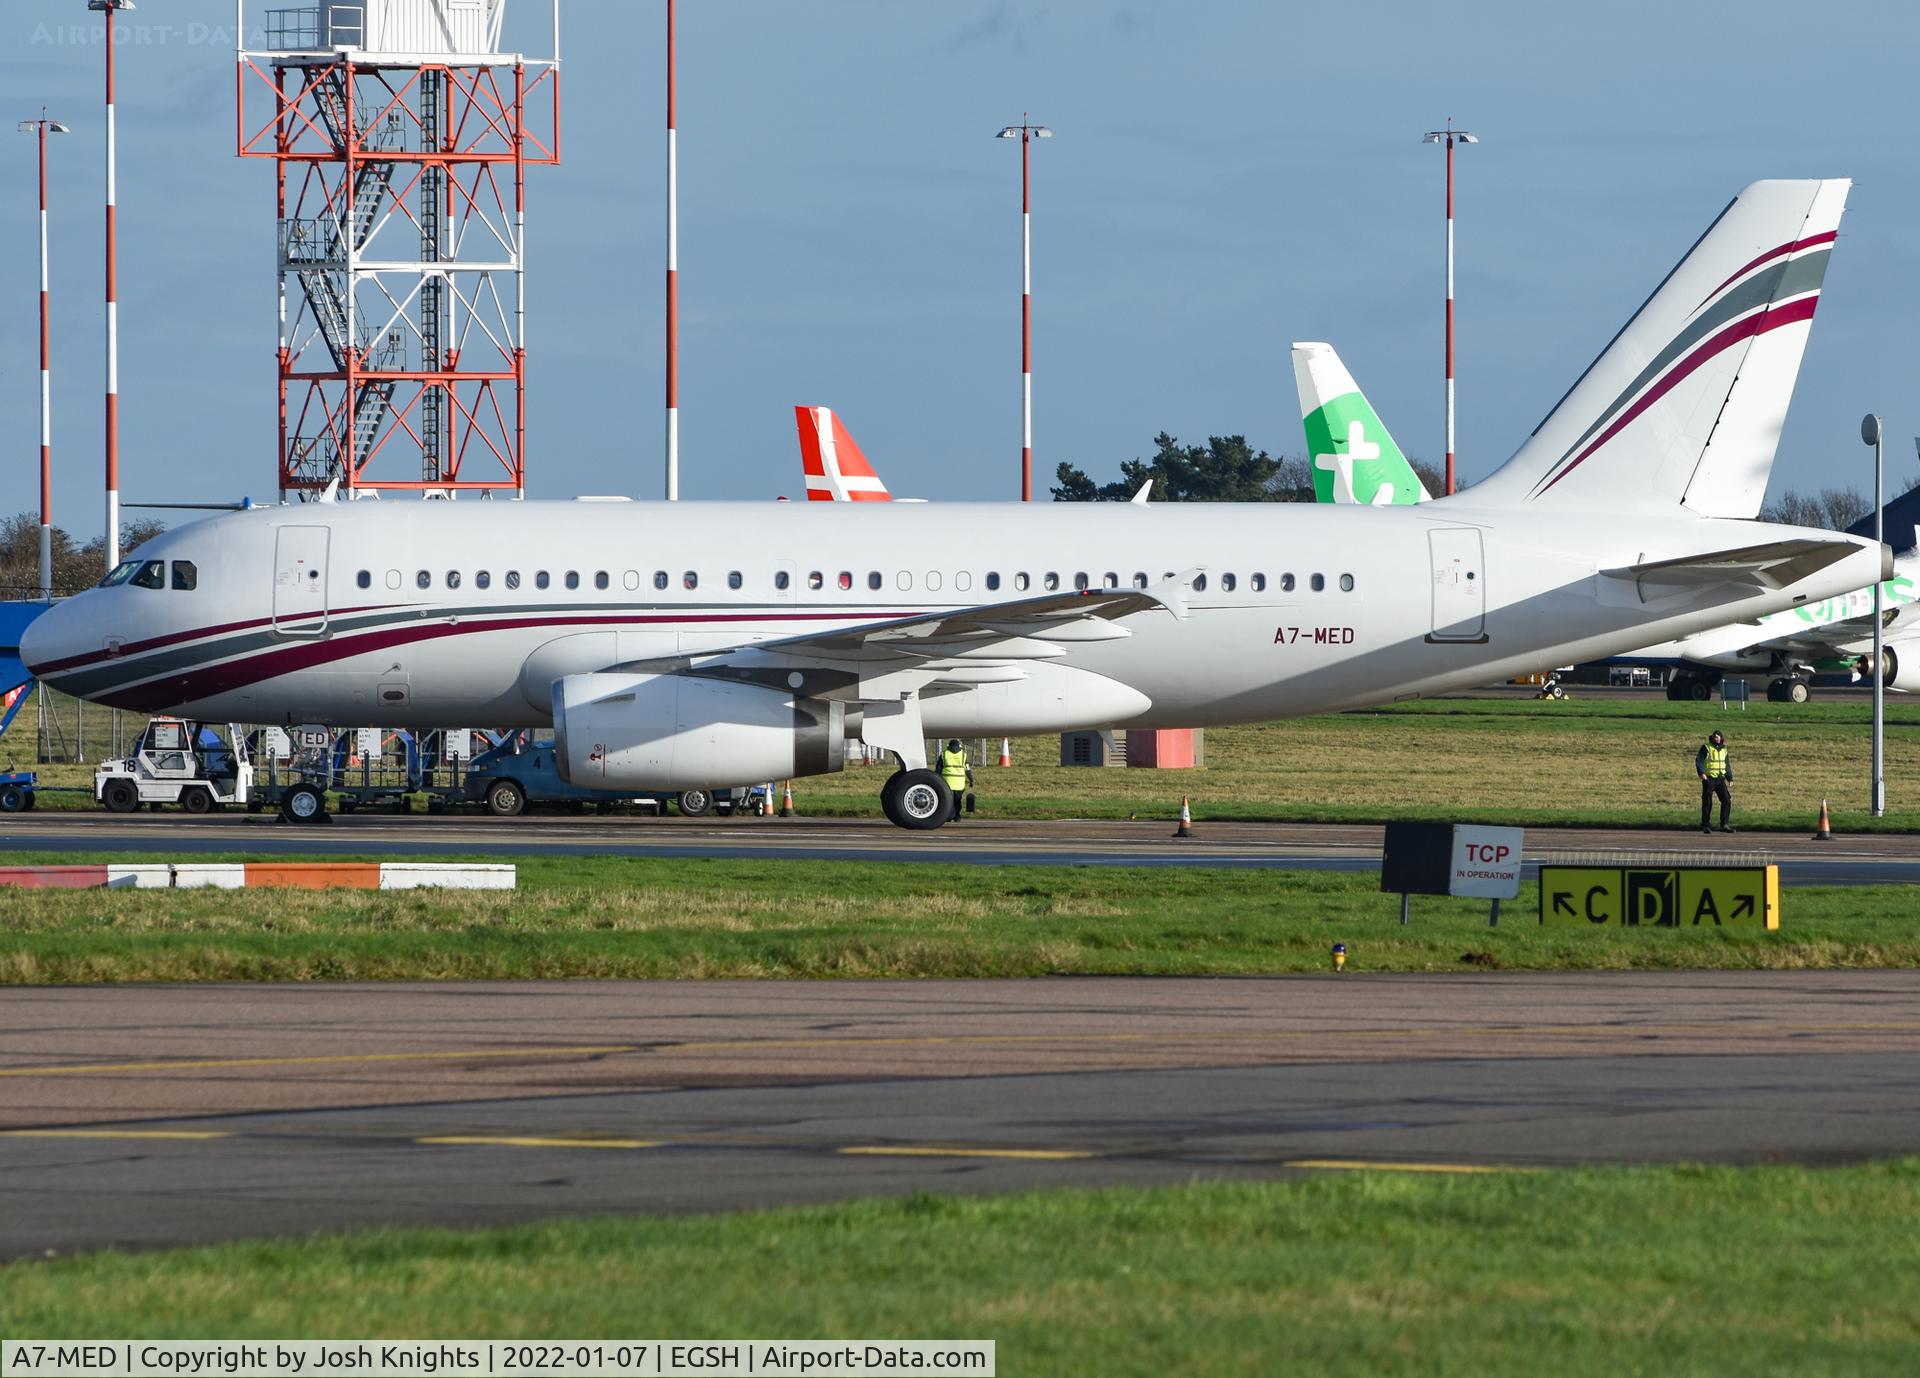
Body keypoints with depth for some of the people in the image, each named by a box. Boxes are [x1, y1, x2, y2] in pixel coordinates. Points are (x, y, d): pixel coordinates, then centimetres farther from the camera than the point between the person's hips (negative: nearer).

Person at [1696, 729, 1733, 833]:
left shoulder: (1723, 749, 12)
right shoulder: (1706, 748, -4)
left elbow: (1727, 765, 19)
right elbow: (1698, 760, -12)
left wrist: (1730, 779, 14)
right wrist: (1701, 773, -26)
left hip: (1720, 779, 5)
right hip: (1709, 778, -5)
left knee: (1726, 800, -6)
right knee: (1707, 803, -2)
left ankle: (1724, 825, -3)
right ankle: (1705, 826, 7)